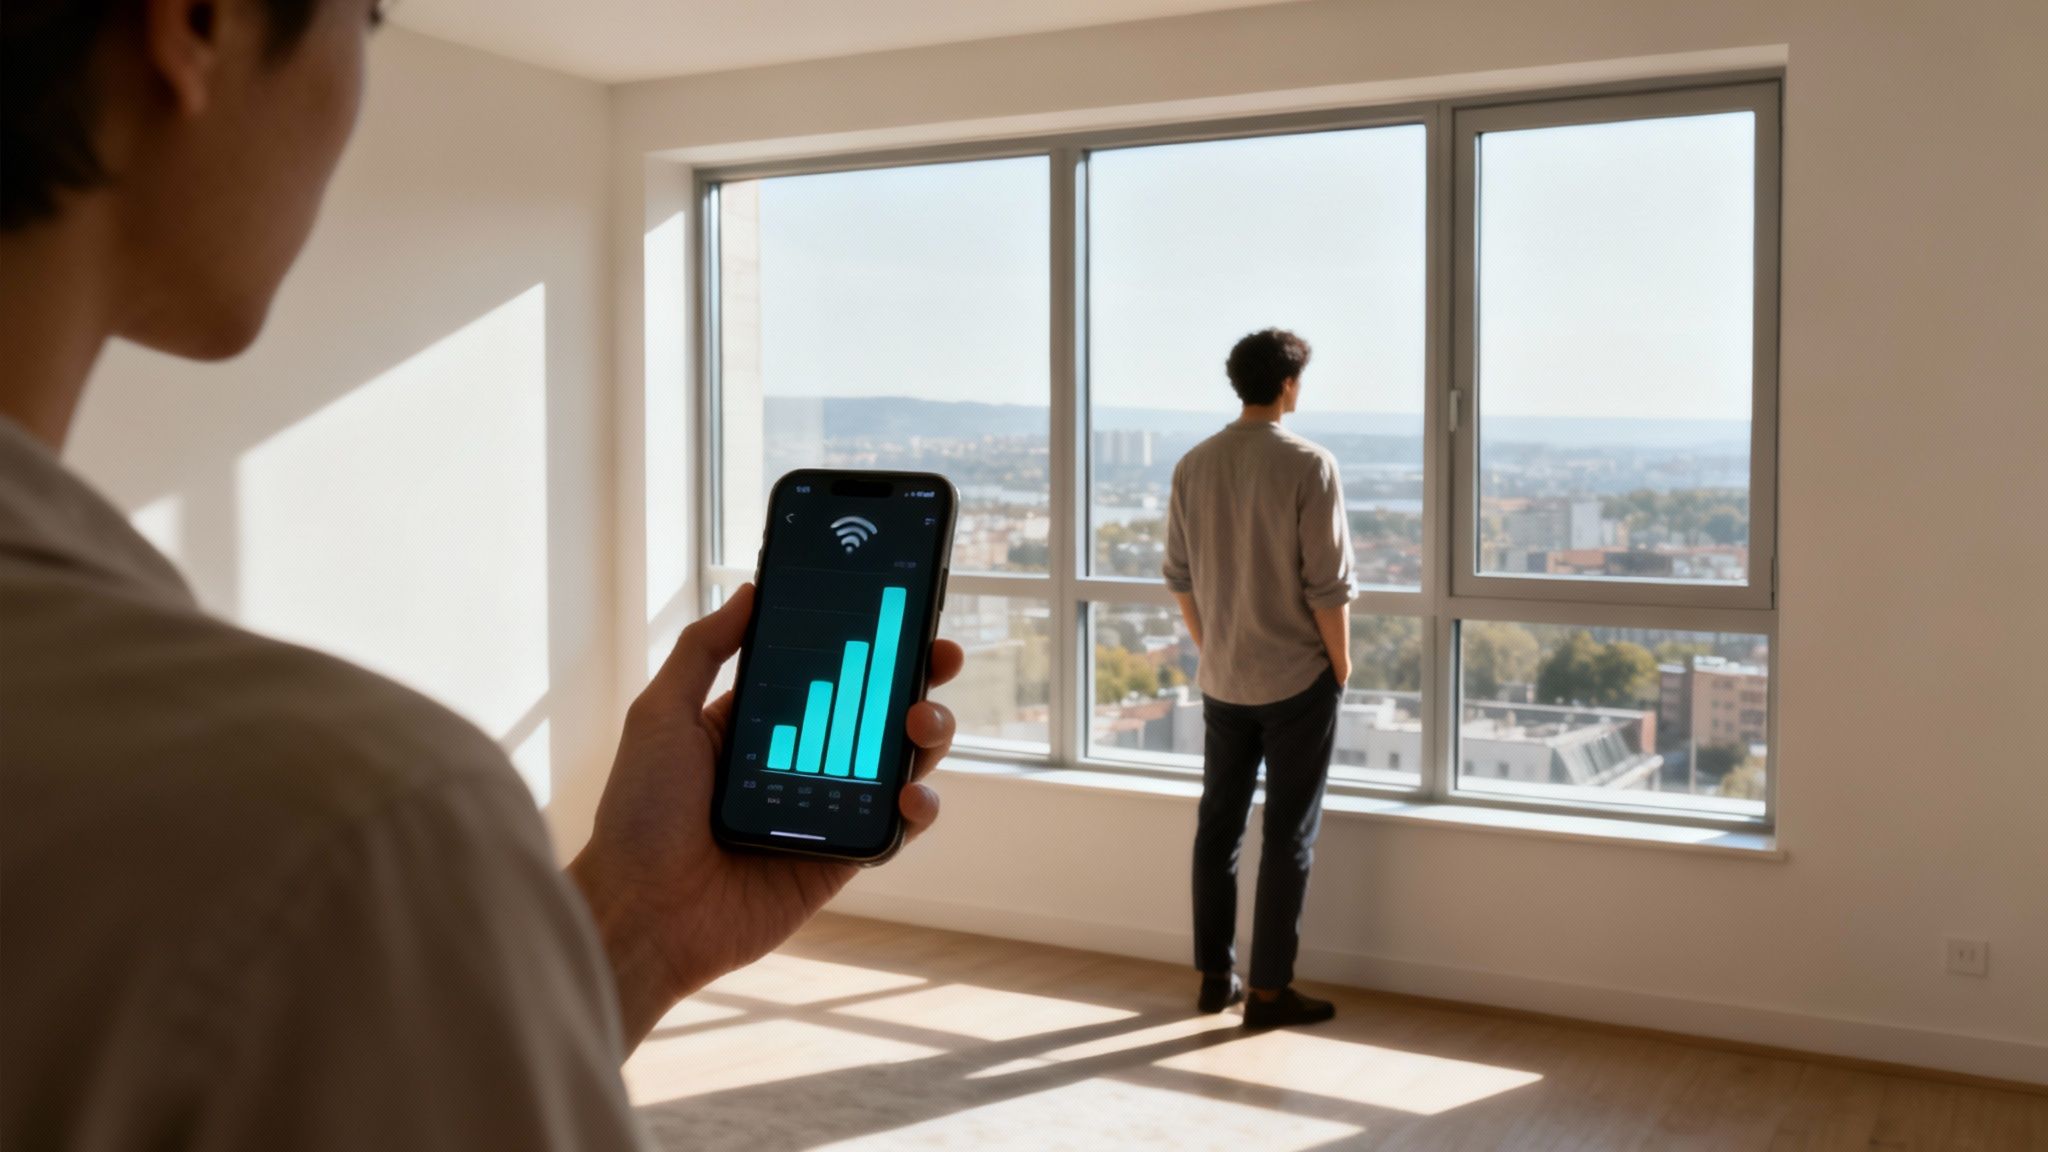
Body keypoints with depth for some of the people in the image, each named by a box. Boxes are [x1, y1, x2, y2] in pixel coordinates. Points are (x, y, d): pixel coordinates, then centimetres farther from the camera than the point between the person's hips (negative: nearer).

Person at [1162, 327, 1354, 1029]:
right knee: (1289, 835, 3)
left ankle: (1215, 976, 21)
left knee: (1218, 826, 13)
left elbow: (1180, 577, 7)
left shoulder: (1193, 465, 1)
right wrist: (1341, 665, -1)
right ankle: (1269, 991, 9)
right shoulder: (1308, 466, -14)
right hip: (1297, 679, -5)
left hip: (1222, 680, 5)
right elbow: (1328, 585, -14)